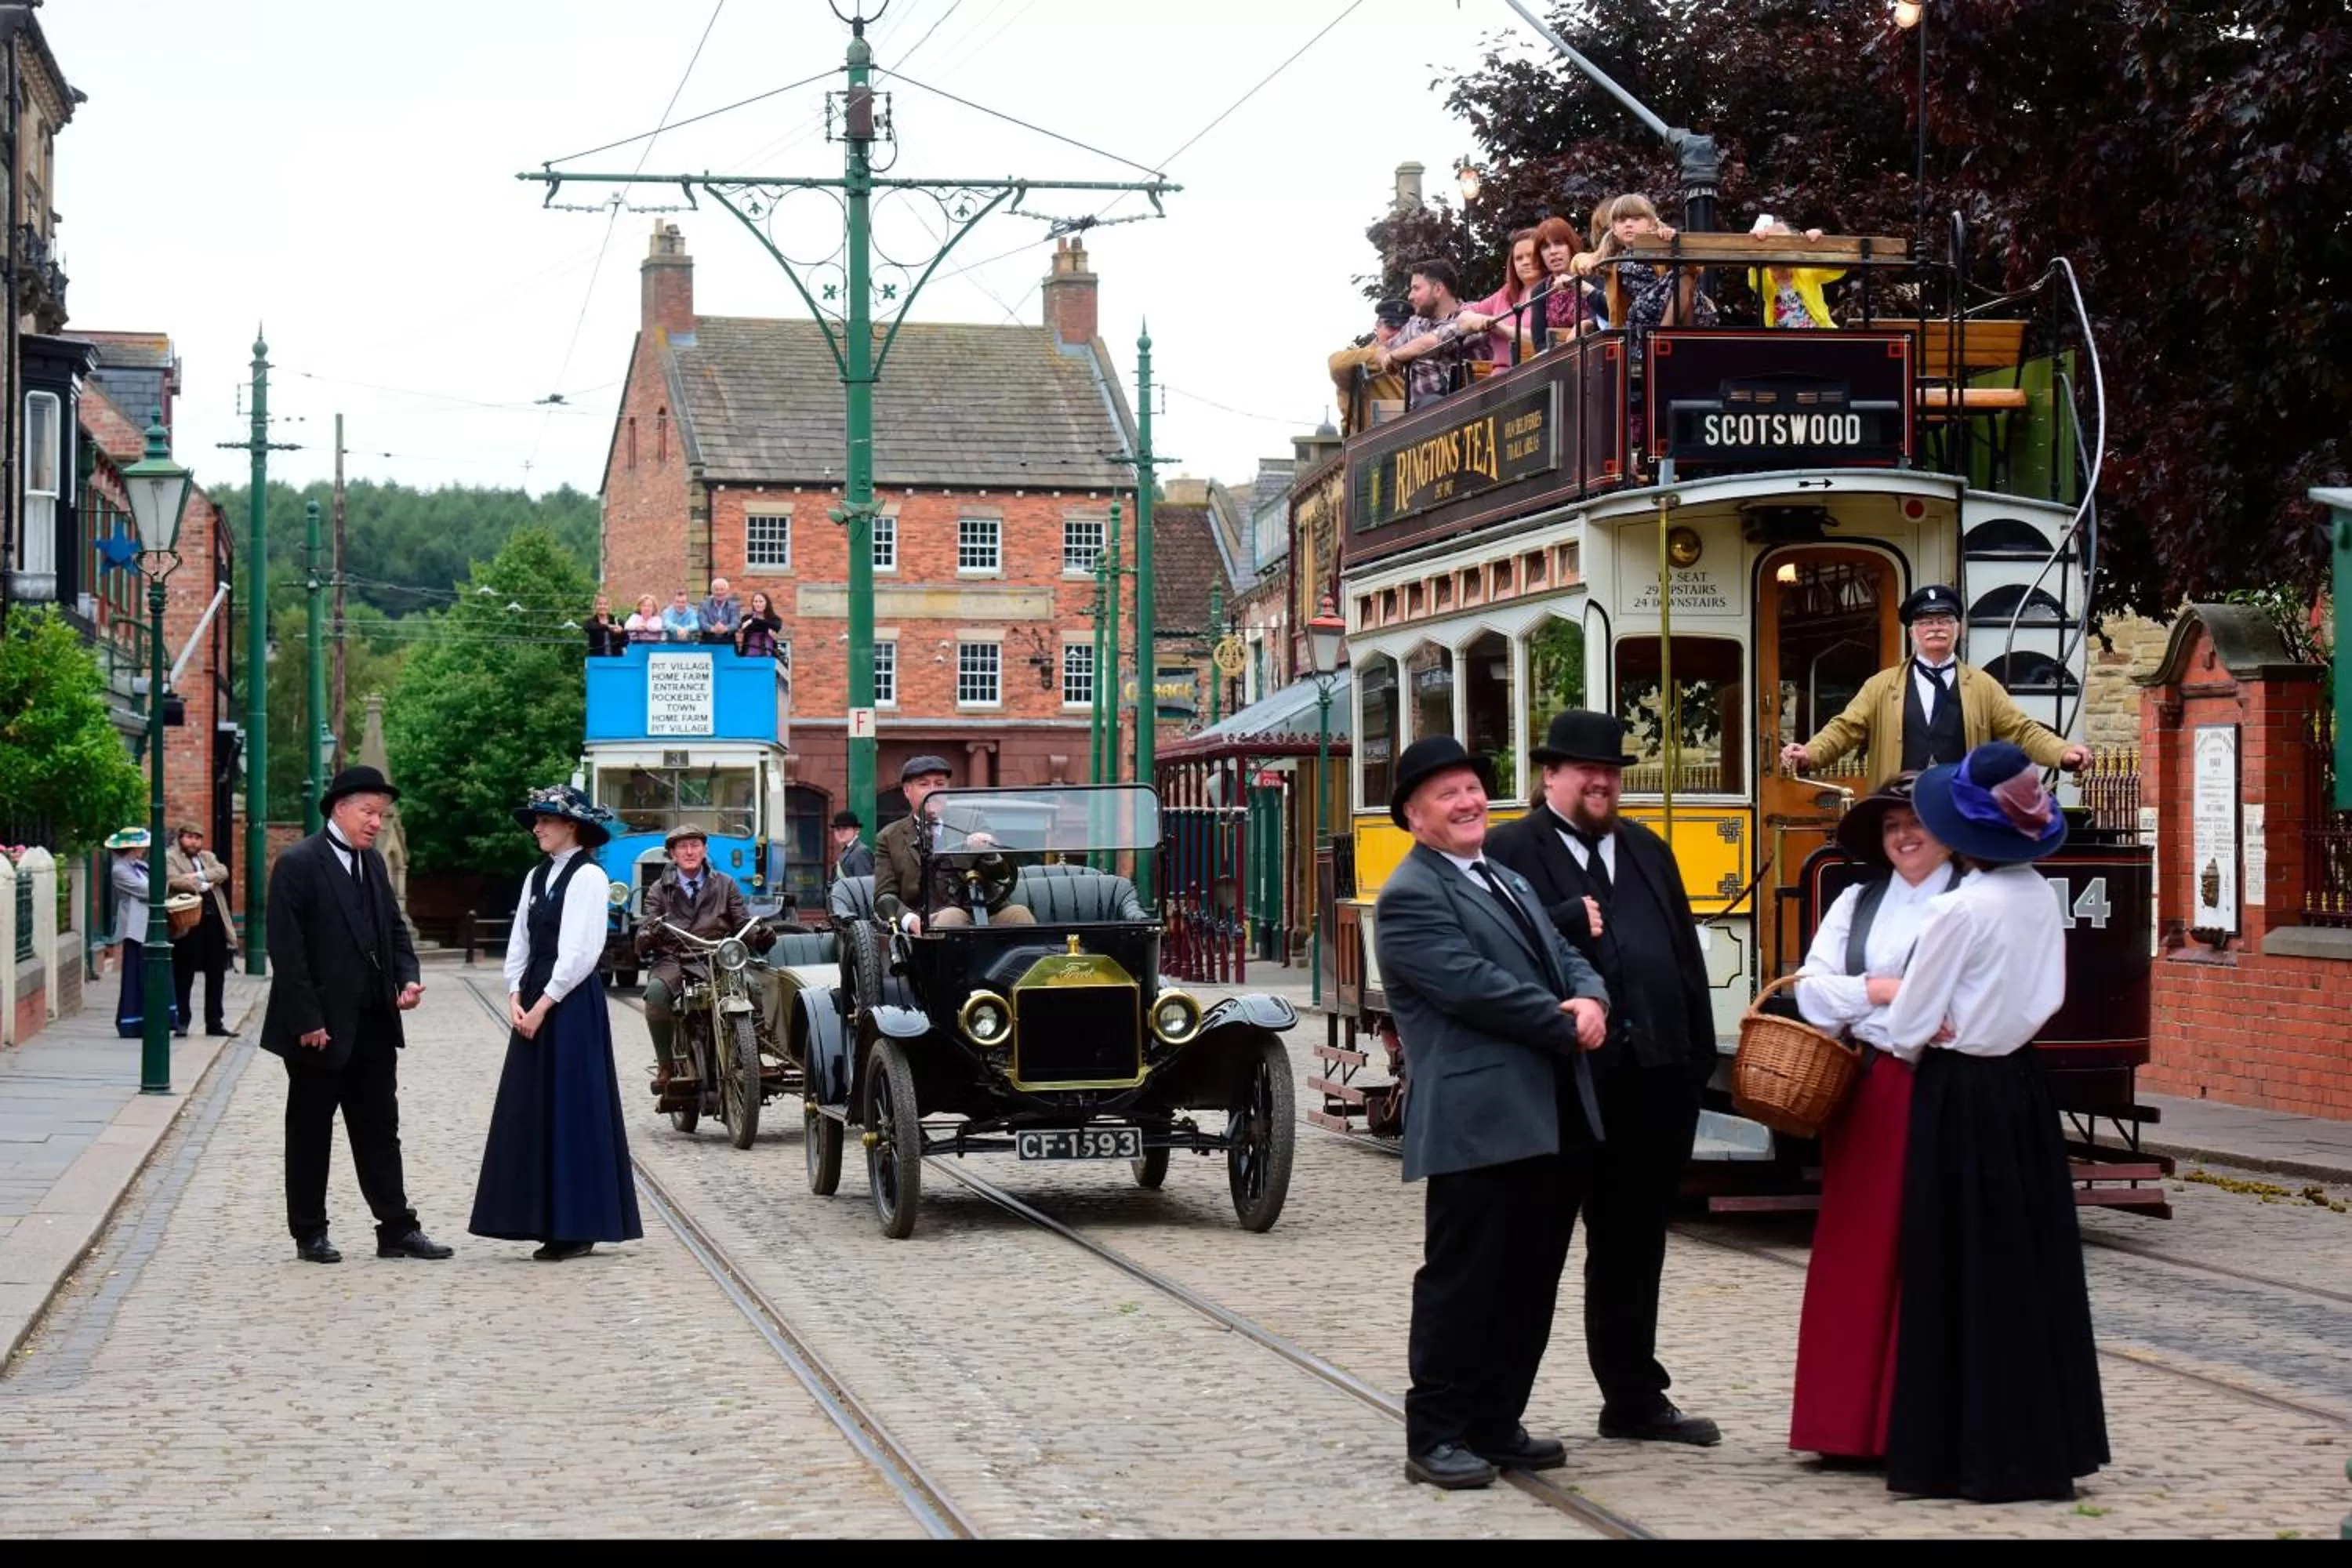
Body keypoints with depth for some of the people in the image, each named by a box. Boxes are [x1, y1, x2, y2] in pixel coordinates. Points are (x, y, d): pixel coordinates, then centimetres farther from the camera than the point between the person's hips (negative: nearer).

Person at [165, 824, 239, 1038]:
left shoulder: (209, 857, 20)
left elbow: (222, 872, 1)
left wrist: (199, 876, -12)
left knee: (216, 976, 8)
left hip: (214, 922, 6)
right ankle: (182, 1021, 7)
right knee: (184, 976, 0)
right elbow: (175, 881, -15)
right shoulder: (171, 859, 3)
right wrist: (204, 885, -12)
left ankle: (215, 1022, 14)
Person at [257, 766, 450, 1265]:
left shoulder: (372, 863, 11)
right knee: (310, 1131, 5)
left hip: (372, 1023, 7)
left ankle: (396, 1228, 12)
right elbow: (286, 949, -16)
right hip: (320, 1027, -7)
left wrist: (408, 978, -1)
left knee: (379, 1129, 9)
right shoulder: (299, 864, -12)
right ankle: (309, 1234, 14)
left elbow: (394, 928, 19)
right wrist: (307, 1021, -18)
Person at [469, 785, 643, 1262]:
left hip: (571, 1003, -8)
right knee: (532, 1110, 6)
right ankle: (551, 1224, 11)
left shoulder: (588, 877, -8)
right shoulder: (538, 876, 15)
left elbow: (581, 953, -14)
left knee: (571, 1109, -4)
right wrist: (515, 997, -1)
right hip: (534, 1002, 8)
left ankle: (579, 1227, 1)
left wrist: (543, 1004, -15)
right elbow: (520, 942, 13)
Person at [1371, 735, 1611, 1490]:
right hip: (1478, 1123, -9)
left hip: (1554, 1119, 9)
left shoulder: (1509, 880, 21)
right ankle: (1436, 1435, 5)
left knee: (1529, 1282, 12)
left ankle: (1496, 1423, 21)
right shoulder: (1411, 897, -9)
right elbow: (1473, 985, -18)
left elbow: (1564, 954, 15)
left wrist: (1590, 1000, -8)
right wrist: (1567, 1028, -12)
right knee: (1462, 1280, -3)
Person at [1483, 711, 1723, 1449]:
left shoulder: (1648, 850, 16)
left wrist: (1699, 1057, 7)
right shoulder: (1511, 850, -3)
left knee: (1633, 1244, 14)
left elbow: (1686, 956, 13)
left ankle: (1634, 1399, 24)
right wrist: (1572, 921, -22)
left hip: (1654, 1075, 6)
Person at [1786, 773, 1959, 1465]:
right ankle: (1852, 1424, 12)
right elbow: (1812, 989, 8)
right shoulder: (1856, 903, 14)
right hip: (1868, 1092, 5)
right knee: (1858, 1252, 6)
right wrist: (1878, 990, -6)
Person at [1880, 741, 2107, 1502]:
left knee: (1963, 1272, -1)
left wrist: (1914, 1044, 8)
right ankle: (2042, 1437, 16)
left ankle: (1975, 1454, 3)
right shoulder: (2040, 895, 3)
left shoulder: (1960, 909, -17)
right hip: (2022, 1083, 7)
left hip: (1960, 1095, -7)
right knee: (2032, 1264, 11)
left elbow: (1909, 1024, -12)